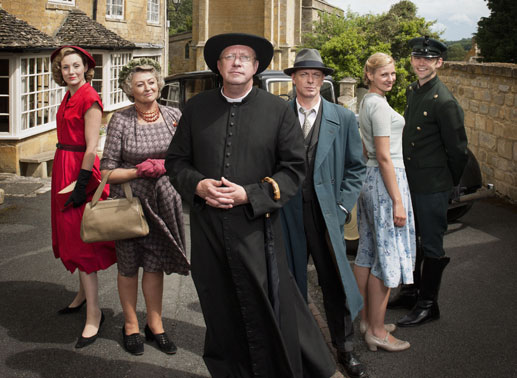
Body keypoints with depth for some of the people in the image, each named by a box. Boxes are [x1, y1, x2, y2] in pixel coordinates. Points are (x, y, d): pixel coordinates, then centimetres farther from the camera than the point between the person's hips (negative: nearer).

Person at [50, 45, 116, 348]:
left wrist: (81, 184, -23)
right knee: (72, 235, 17)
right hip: (63, 167, 9)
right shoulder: (69, 97, 13)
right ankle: (84, 294, 33)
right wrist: (66, 181, 15)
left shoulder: (90, 99, -14)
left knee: (81, 240, -8)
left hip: (80, 169, -9)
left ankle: (94, 314, -3)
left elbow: (92, 147, -19)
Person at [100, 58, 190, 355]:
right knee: (128, 265, 10)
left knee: (155, 264, 9)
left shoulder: (174, 116, 0)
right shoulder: (121, 121, -7)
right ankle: (131, 325, 27)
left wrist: (163, 166, -11)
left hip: (163, 200, 2)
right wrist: (140, 171, -18)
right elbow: (108, 172, -7)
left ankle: (155, 325, 24)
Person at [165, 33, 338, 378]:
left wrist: (249, 195, -14)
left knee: (268, 311, 0)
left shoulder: (279, 111, 0)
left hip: (256, 227, -3)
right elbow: (176, 160, 13)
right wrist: (197, 185, -8)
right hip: (207, 228, 3)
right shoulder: (196, 108, 7)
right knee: (221, 314, 13)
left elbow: (294, 170, -2)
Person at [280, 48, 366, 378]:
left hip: (326, 214, 0)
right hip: (286, 213, 0)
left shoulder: (344, 119, 4)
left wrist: (342, 208, -2)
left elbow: (356, 168, 7)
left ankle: (345, 350, 24)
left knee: (335, 283, 6)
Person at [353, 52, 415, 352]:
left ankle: (367, 319, 26)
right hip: (386, 180, -10)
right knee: (388, 256, -3)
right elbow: (384, 157, -20)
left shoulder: (367, 101, 14)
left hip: (369, 179, 10)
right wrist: (398, 201, -20)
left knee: (369, 251, 15)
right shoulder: (379, 105, -17)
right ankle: (377, 331, 4)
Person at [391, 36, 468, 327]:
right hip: (410, 181, 9)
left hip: (432, 186, -9)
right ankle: (413, 291, 37)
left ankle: (428, 304, 18)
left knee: (431, 246, 4)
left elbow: (458, 149, -14)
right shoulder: (413, 91, 8)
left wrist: (451, 183, -3)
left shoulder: (444, 101, -19)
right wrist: (404, 176, 15)